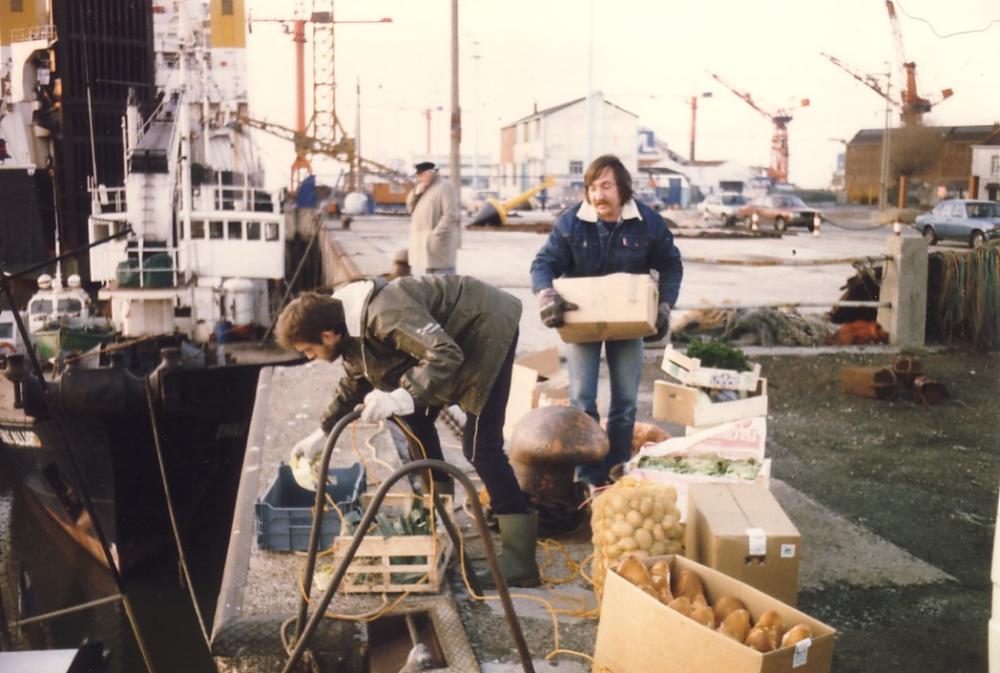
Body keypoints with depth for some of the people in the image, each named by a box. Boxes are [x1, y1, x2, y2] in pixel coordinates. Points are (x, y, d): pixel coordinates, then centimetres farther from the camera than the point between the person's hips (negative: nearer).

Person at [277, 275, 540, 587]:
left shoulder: (385, 315, -32)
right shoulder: (350, 324, 0)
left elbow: (446, 355, -36)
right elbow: (355, 381, 19)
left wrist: (402, 397, -43)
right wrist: (322, 432, 21)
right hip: (457, 335, 10)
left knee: (480, 445, -14)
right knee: (416, 416, 14)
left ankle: (520, 561, -12)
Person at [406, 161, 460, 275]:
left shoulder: (445, 187, -11)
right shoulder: (423, 188, 18)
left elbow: (450, 215, -19)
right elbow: (410, 209, 18)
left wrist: (437, 234, -23)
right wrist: (416, 193, 1)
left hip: (438, 241, -9)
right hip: (425, 241, 9)